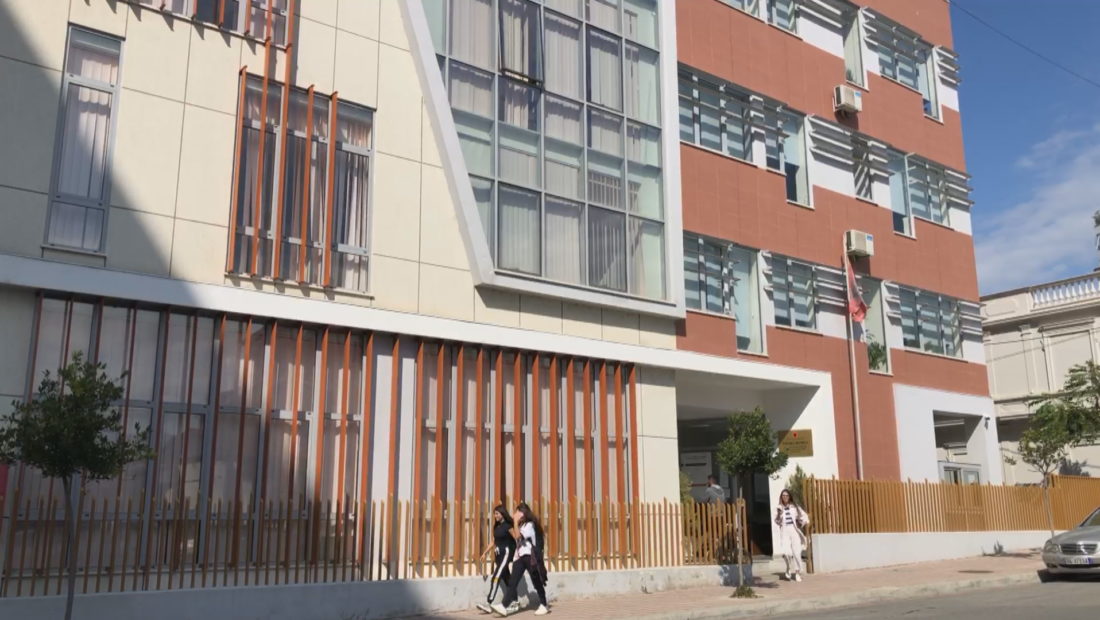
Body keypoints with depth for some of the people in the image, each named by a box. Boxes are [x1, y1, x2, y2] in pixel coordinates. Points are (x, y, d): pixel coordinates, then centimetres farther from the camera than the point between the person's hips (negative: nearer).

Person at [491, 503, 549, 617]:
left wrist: (516, 521, -15)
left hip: (530, 557, -8)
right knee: (513, 582, -5)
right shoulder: (521, 525, 19)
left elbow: (518, 535, -20)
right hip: (520, 557, 8)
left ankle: (543, 606, 15)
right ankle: (504, 606, -14)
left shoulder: (530, 524, -8)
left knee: (537, 582, 3)